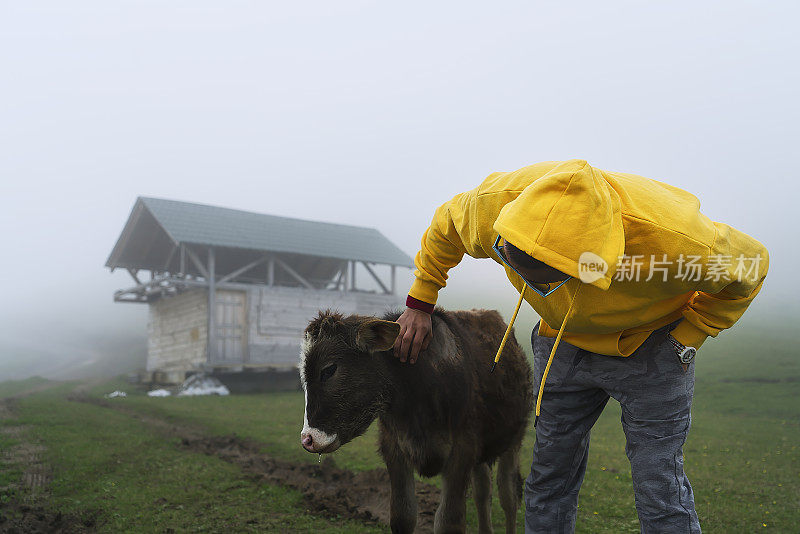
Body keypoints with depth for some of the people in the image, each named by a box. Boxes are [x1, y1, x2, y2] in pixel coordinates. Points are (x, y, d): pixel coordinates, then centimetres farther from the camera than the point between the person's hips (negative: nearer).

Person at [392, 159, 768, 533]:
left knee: (659, 490, -5)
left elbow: (748, 266, -15)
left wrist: (686, 338, -15)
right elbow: (445, 225, -5)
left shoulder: (670, 236, -39)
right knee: (549, 476, 10)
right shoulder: (496, 202, -31)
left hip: (649, 345, -3)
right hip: (563, 343, 3)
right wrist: (419, 304, 1)